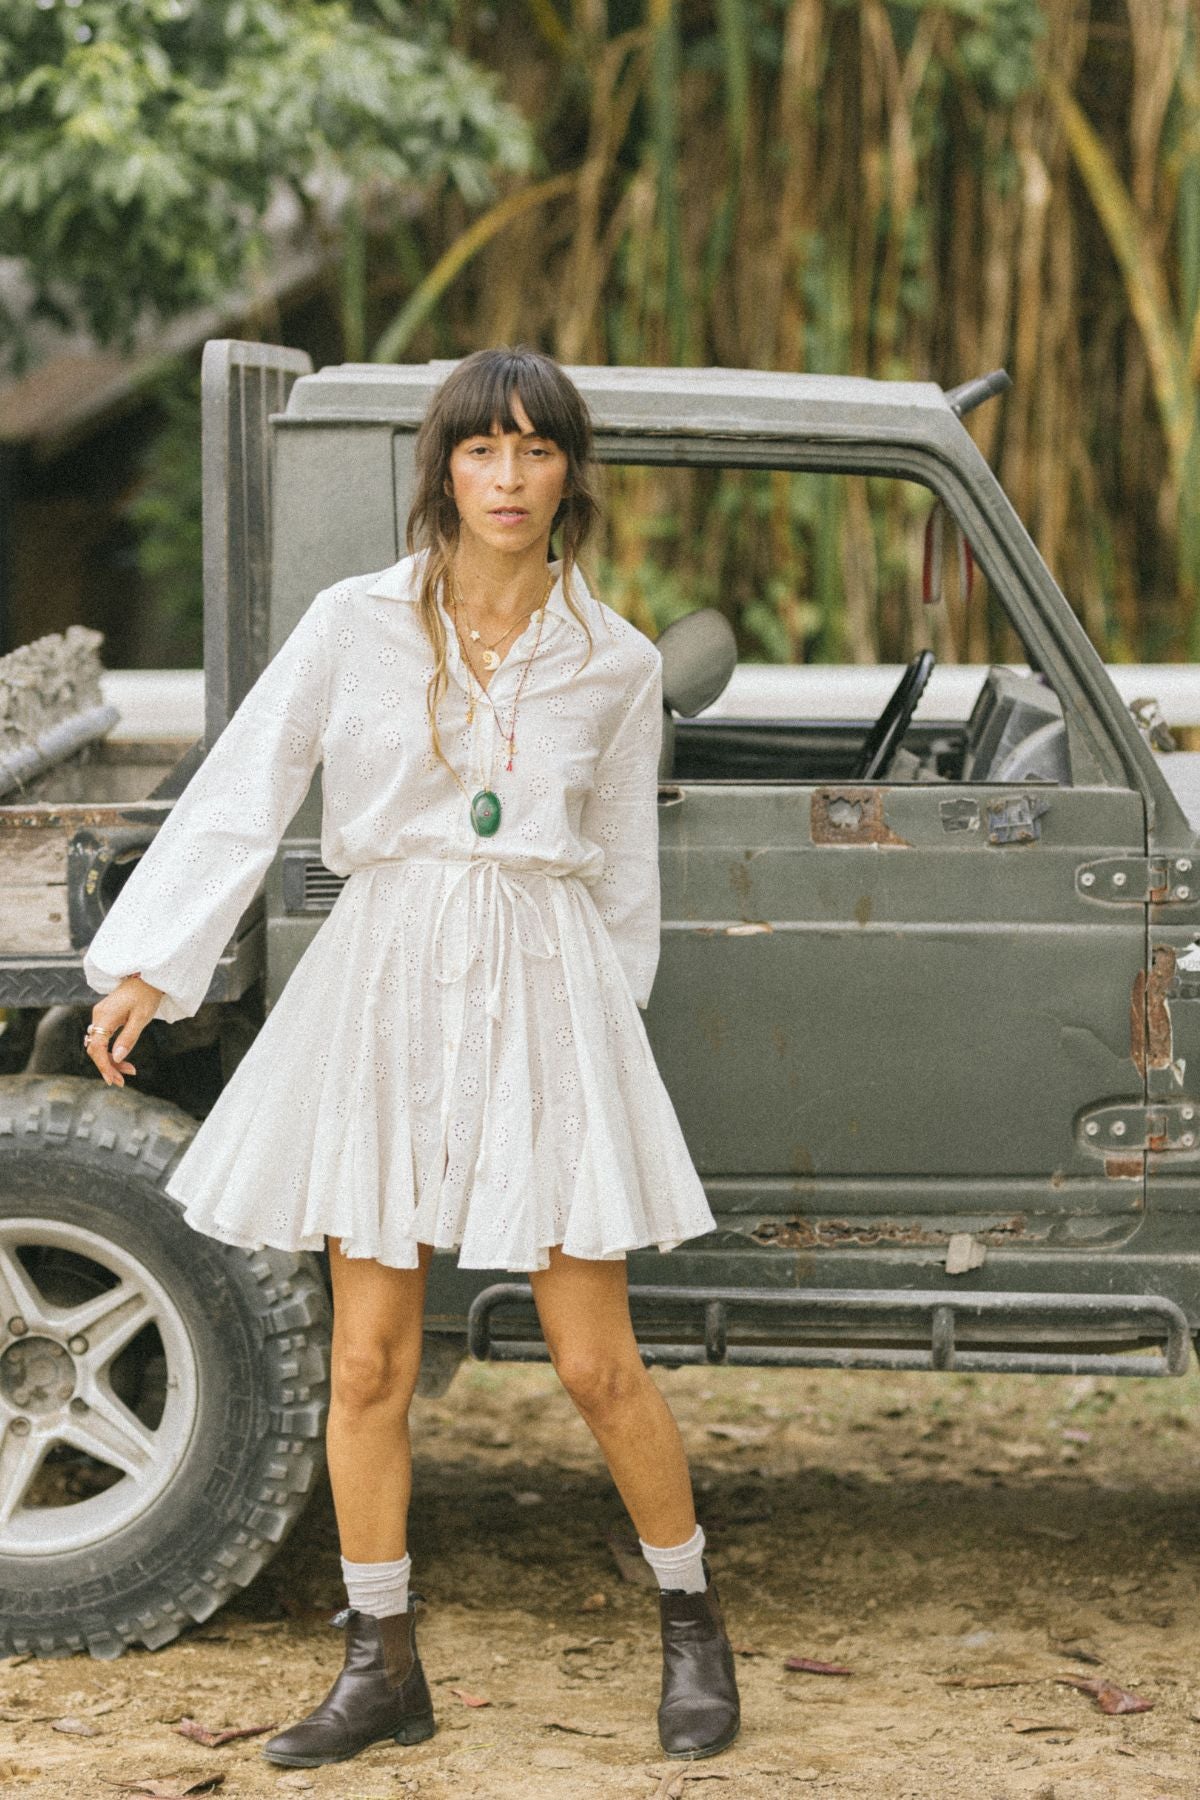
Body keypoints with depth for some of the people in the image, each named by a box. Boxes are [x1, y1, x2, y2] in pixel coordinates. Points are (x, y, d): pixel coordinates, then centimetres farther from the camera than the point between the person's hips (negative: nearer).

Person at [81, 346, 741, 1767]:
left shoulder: (617, 664, 3)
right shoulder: (355, 626, 0)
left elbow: (622, 870, 12)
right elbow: (237, 800, 2)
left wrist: (603, 1022, 13)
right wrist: (147, 967, -2)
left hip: (543, 994, -1)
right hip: (383, 983, 1)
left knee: (595, 1364, 0)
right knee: (368, 1358, 4)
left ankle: (691, 1623, 22)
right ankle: (381, 1667, 17)